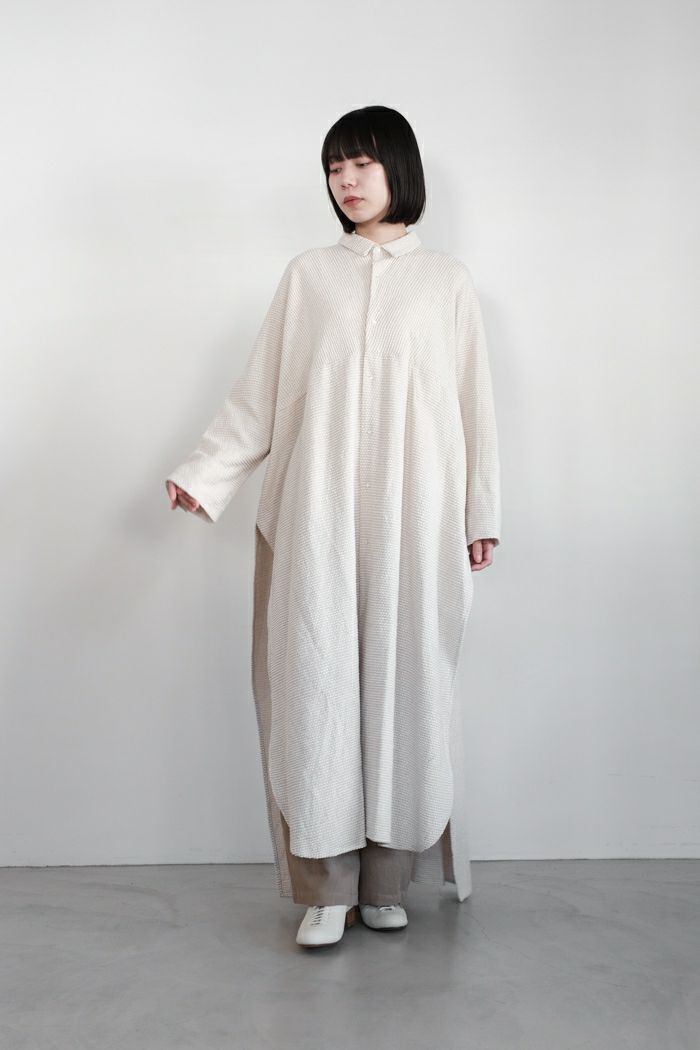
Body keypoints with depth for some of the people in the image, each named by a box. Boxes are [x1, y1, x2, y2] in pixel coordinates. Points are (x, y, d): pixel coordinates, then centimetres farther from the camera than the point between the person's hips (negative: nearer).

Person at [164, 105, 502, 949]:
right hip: (316, 514, 1)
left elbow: (472, 403, 8)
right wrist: (204, 473, -1)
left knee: (400, 679, 1)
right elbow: (259, 394, 9)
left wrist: (481, 514, 5)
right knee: (316, 679, -3)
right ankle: (327, 886, 4)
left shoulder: (447, 280, 11)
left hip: (411, 515, 0)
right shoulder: (308, 276, 12)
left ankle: (386, 878, 12)